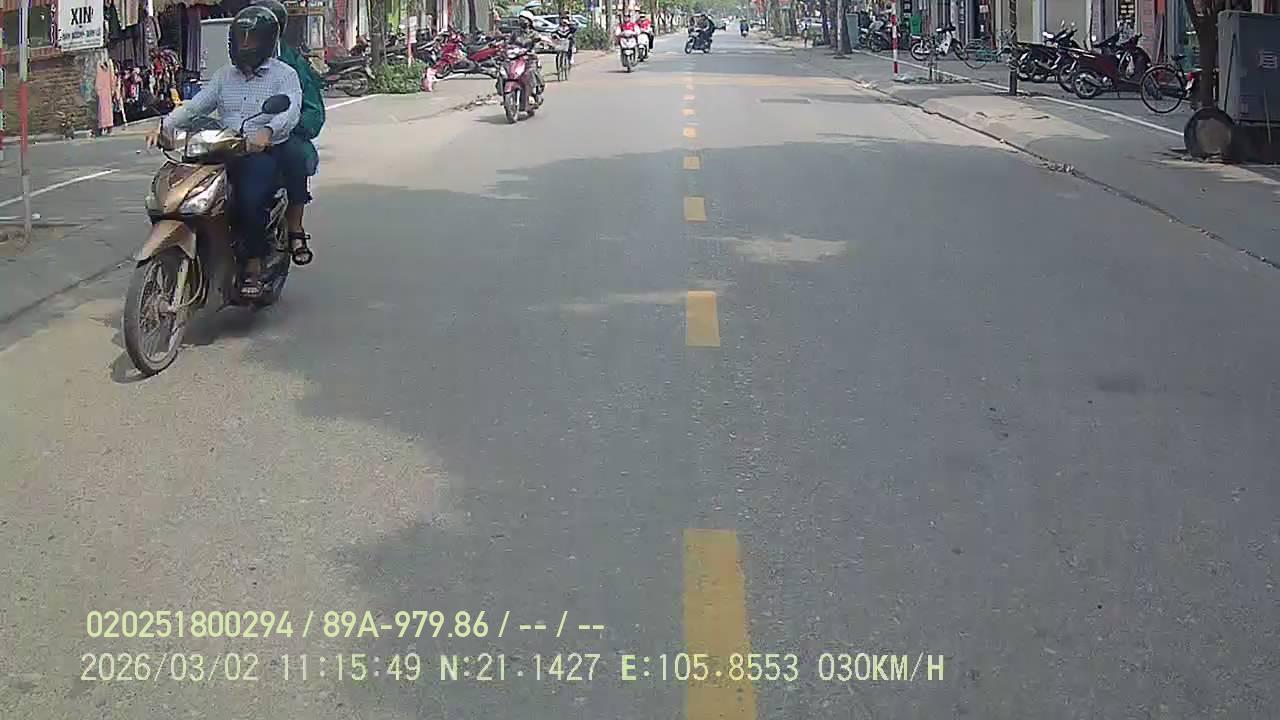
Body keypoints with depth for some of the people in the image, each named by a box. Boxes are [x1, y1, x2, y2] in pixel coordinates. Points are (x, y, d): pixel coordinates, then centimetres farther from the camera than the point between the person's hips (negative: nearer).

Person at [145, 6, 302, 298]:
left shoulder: (284, 75, 3)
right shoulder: (225, 75, 21)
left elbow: (290, 112, -16)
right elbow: (196, 105, 10)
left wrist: (267, 131, -37)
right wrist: (164, 125, -7)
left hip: (264, 153, -5)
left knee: (250, 199, -33)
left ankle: (253, 266, -19)